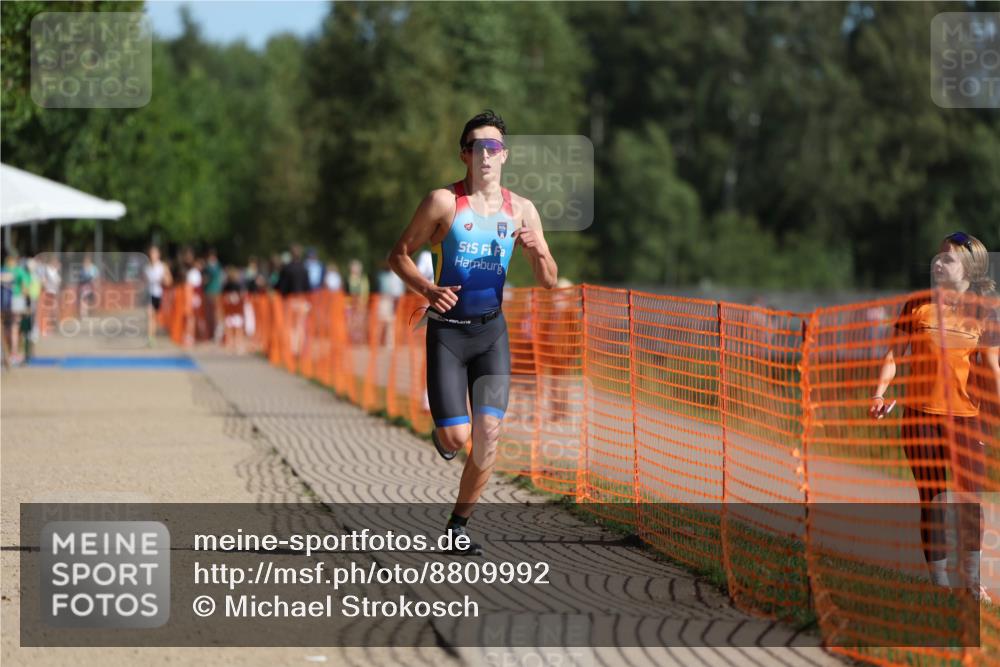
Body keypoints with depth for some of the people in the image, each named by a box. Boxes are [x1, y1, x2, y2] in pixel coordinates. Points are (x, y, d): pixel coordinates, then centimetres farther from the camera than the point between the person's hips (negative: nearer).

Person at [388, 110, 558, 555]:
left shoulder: (521, 210, 5)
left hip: (492, 331, 3)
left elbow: (549, 281, 8)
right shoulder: (444, 202, -6)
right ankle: (442, 432, 30)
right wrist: (428, 290, -19)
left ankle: (458, 524, 9)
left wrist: (537, 250, -14)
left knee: (488, 434, -7)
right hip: (447, 331, -3)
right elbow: (399, 255, -1)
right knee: (457, 438, -9)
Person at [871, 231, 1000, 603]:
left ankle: (970, 574, 23)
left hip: (964, 415, 1)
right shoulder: (918, 307, -3)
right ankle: (939, 580, 13)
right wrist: (879, 394, -11)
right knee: (932, 499, 4)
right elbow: (894, 355, 2)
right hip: (920, 414, -1)